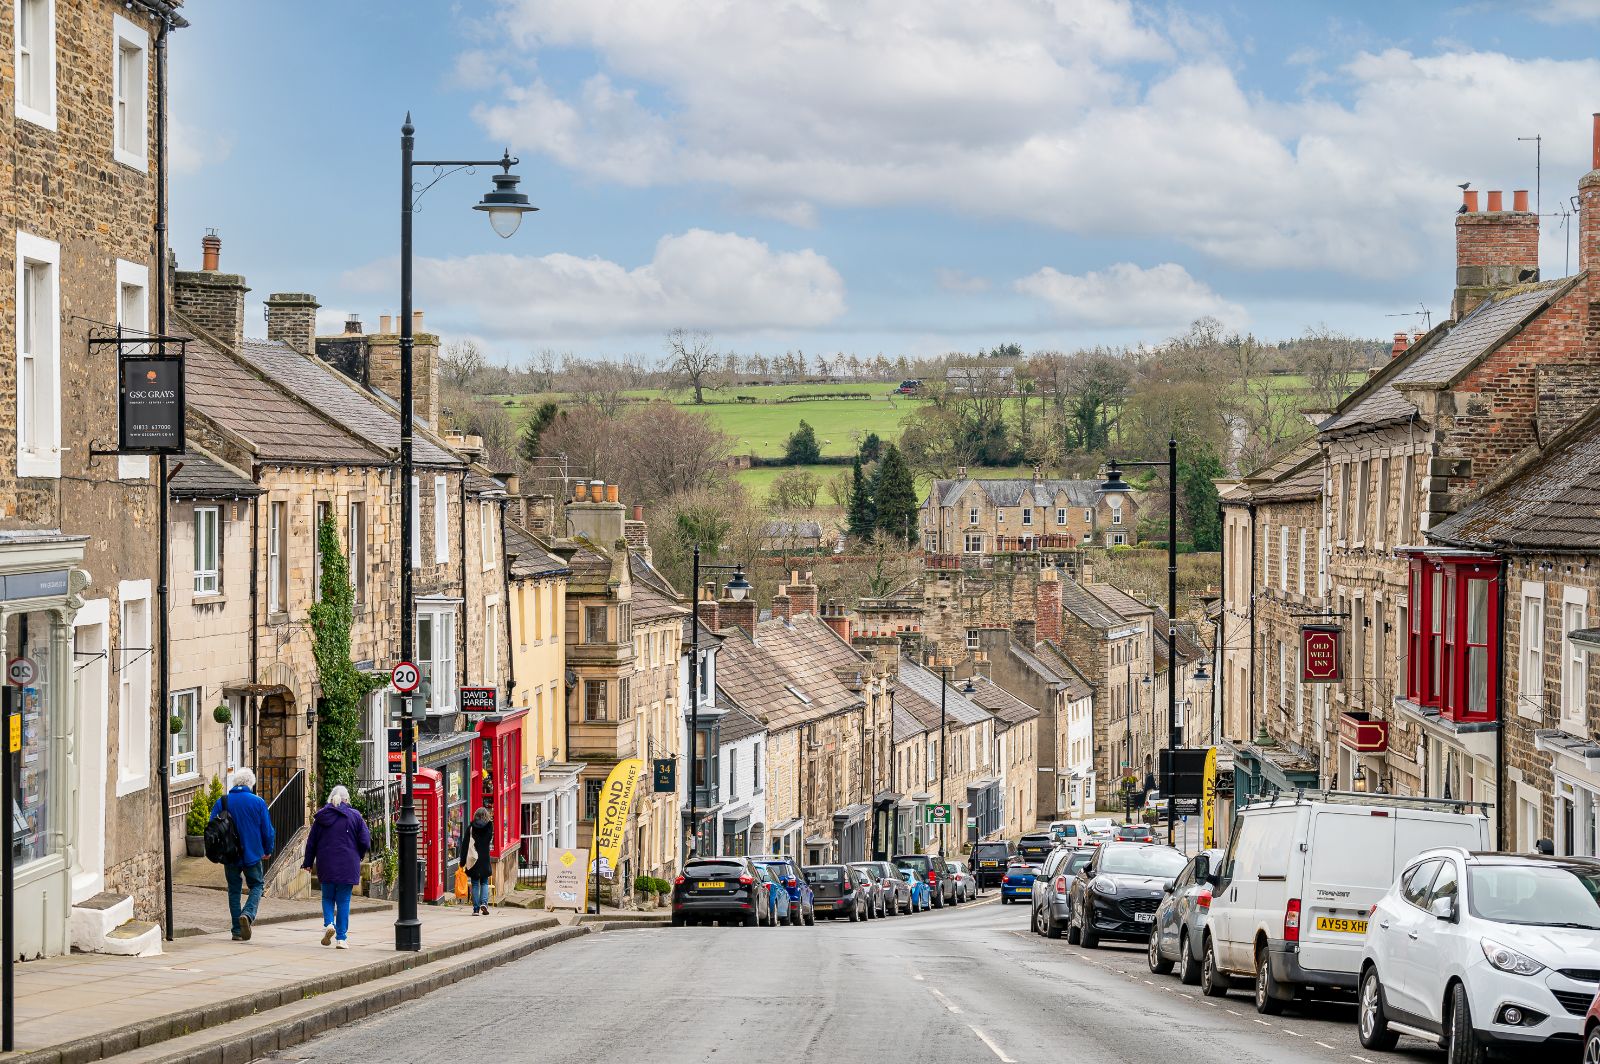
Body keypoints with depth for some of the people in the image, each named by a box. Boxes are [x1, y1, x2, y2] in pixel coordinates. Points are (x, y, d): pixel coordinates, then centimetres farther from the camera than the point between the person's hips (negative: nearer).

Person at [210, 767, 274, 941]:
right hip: (253, 855, -2)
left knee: (234, 890, 12)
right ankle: (248, 914, -16)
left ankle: (237, 931, 9)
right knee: (256, 885, 12)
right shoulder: (258, 802, -6)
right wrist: (268, 850, 14)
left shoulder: (222, 802, -2)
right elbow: (267, 830, -3)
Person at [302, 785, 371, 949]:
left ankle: (329, 923, -9)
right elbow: (365, 842, -3)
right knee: (343, 901, 4)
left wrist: (308, 862, 19)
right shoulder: (354, 816, -1)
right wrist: (358, 857, 14)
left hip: (326, 866, 1)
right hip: (347, 866, -1)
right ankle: (341, 938, 2)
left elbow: (311, 842, 9)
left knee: (328, 897, 17)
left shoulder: (321, 817, 5)